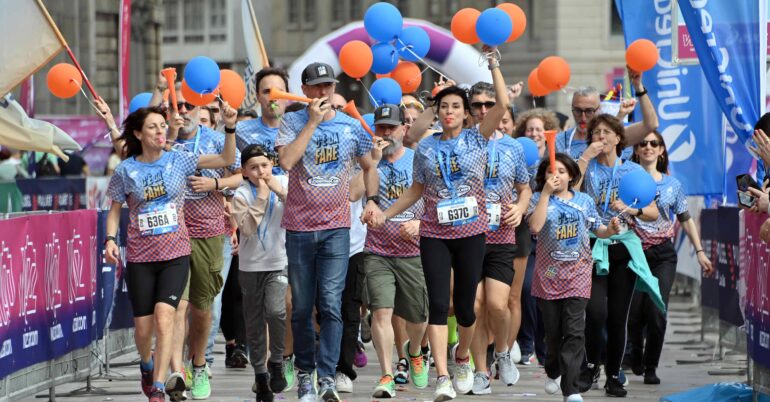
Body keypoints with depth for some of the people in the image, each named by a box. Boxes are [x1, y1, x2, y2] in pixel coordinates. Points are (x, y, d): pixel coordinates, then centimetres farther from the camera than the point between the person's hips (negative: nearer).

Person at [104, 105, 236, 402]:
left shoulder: (179, 161, -1)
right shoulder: (126, 171, 0)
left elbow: (226, 159, -6)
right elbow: (115, 209, 9)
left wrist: (230, 129, -20)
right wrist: (110, 239, -6)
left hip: (175, 255, -1)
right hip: (140, 258, 1)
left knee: (164, 316, -19)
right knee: (143, 328, 4)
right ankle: (147, 365, 39)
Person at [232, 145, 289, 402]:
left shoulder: (284, 183, 0)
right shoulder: (241, 195, -4)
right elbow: (247, 228, -18)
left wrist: (282, 192, -18)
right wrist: (261, 197, -18)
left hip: (279, 262, -1)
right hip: (251, 266, 1)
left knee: (275, 310, -23)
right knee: (254, 323, 8)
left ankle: (276, 362, -2)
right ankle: (260, 374, 23)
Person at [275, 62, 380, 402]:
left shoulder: (351, 127, 6)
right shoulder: (292, 122, 0)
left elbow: (369, 167, 22)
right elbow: (286, 161, -19)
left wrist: (371, 199, 7)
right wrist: (313, 121, -16)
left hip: (336, 227, 0)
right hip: (299, 228, 0)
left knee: (331, 304, -12)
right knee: (301, 308, 7)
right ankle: (304, 372, 19)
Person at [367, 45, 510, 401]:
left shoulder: (477, 139, 0)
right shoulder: (426, 147, 6)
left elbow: (502, 104, -11)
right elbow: (416, 190, 14)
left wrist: (492, 61, -11)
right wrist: (384, 214, 7)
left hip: (471, 233, -1)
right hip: (435, 235, 1)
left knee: (465, 305, 6)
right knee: (438, 304, -9)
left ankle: (462, 358, 35)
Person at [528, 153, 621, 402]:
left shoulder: (584, 201, 9)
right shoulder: (539, 199, 2)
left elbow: (597, 230, 18)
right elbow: (535, 226, -16)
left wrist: (611, 230, -5)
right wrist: (546, 192, -16)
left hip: (577, 272, 0)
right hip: (548, 274, 0)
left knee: (574, 332, -10)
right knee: (553, 330, 10)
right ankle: (553, 372, 38)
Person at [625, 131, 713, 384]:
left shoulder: (672, 184, 10)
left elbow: (686, 220, 16)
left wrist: (699, 251, 14)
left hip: (663, 255, 1)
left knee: (656, 312, -11)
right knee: (635, 313, -4)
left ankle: (651, 367, 1)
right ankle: (636, 354, 26)